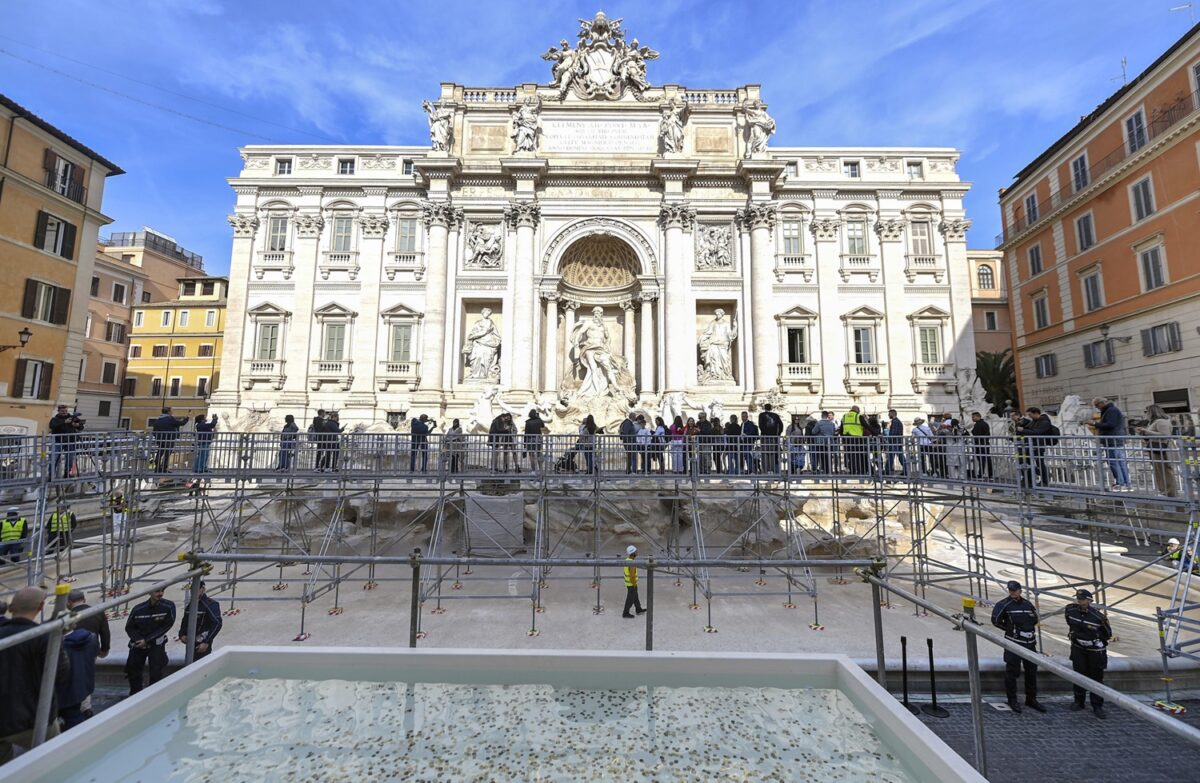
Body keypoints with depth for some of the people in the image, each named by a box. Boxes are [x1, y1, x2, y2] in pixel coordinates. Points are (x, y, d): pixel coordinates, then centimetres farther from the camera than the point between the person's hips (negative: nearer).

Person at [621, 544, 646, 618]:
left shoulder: (627, 559, 0)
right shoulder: (632, 563, -30)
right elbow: (632, 576, -28)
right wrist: (634, 585, -17)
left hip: (628, 582, 9)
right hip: (631, 584, -9)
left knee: (635, 597, 23)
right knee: (630, 599, 6)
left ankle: (638, 609, 38)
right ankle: (625, 613, 19)